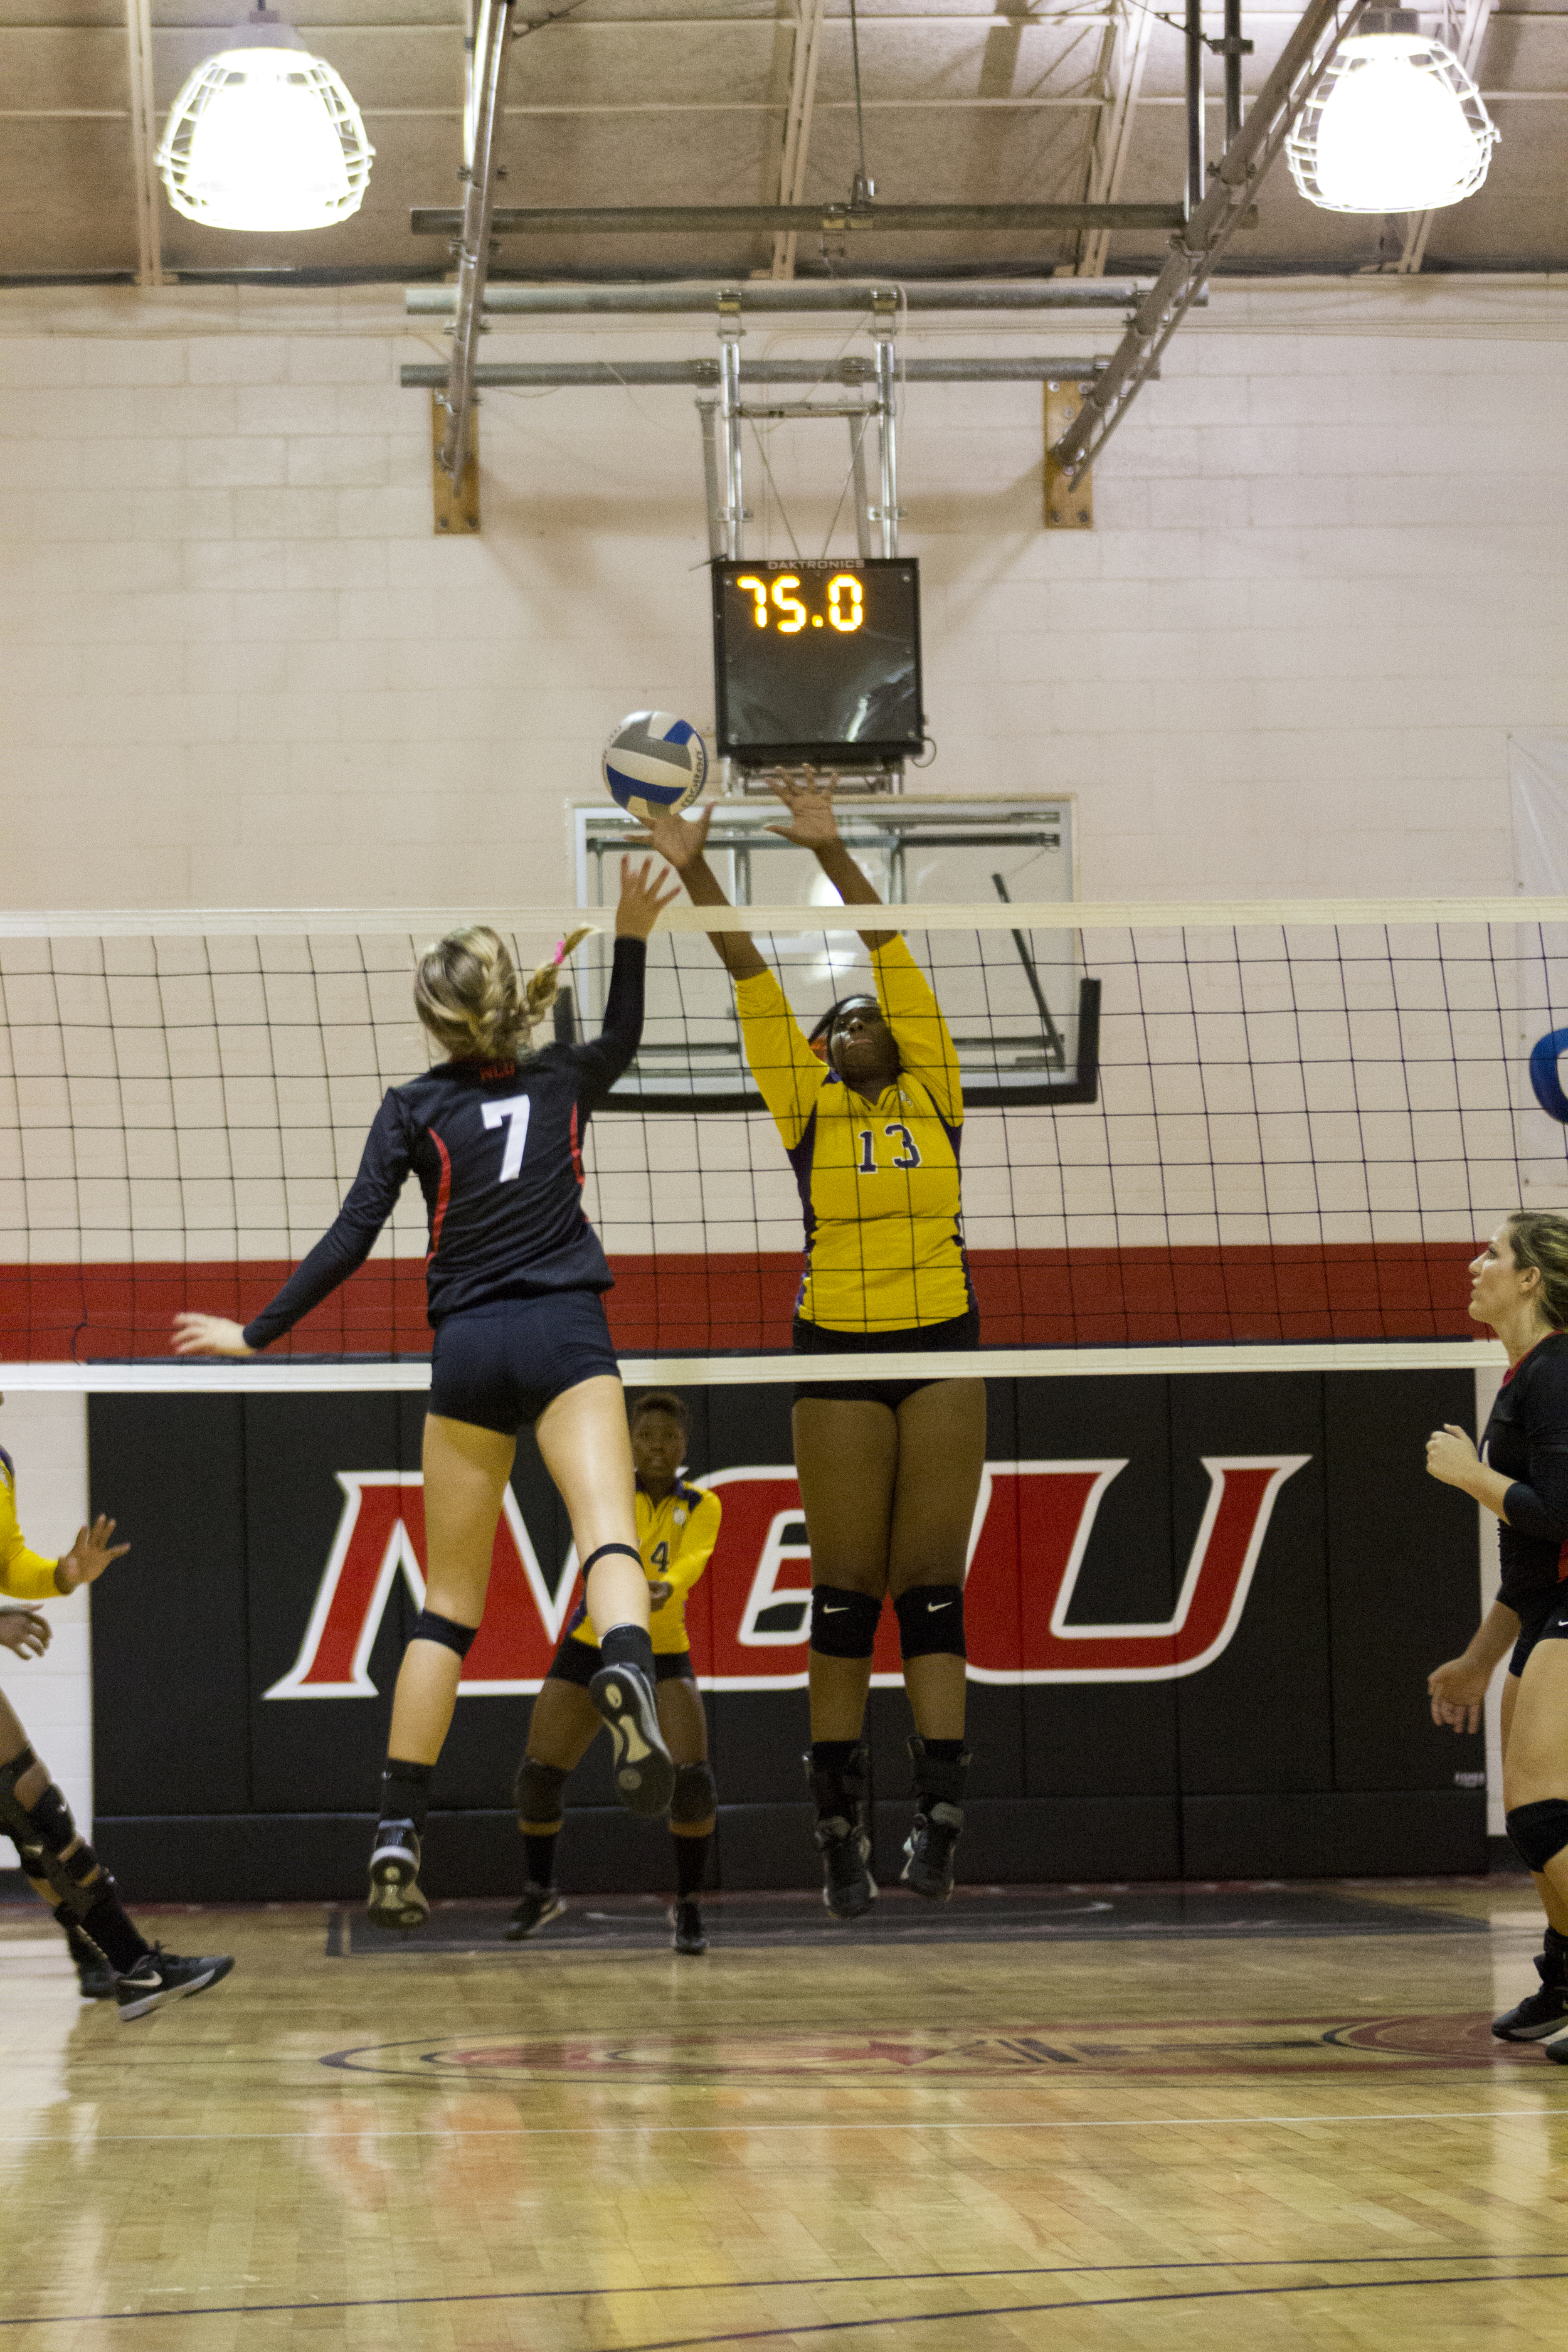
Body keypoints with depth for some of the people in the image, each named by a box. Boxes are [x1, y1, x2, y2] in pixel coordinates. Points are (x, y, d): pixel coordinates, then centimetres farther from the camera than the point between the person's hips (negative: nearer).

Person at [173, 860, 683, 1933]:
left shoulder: (414, 1109, 6)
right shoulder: (562, 1082, 13)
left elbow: (350, 1242, 2)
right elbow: (622, 1037, 38)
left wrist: (256, 1334, 10)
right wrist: (632, 940, 31)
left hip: (467, 1351, 0)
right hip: (566, 1334, 0)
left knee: (447, 1605, 6)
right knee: (609, 1533, -22)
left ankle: (398, 1835, 5)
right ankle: (627, 1668, -56)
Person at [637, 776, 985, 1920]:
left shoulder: (933, 1095, 7)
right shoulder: (807, 1110, 7)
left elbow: (893, 955, -1)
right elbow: (753, 979, 0)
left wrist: (832, 851, -9)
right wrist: (694, 873, -5)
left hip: (942, 1351, 0)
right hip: (838, 1358, 0)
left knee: (932, 1590, -2)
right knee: (844, 1600, 1)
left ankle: (941, 1813, -7)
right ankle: (842, 1833, 4)